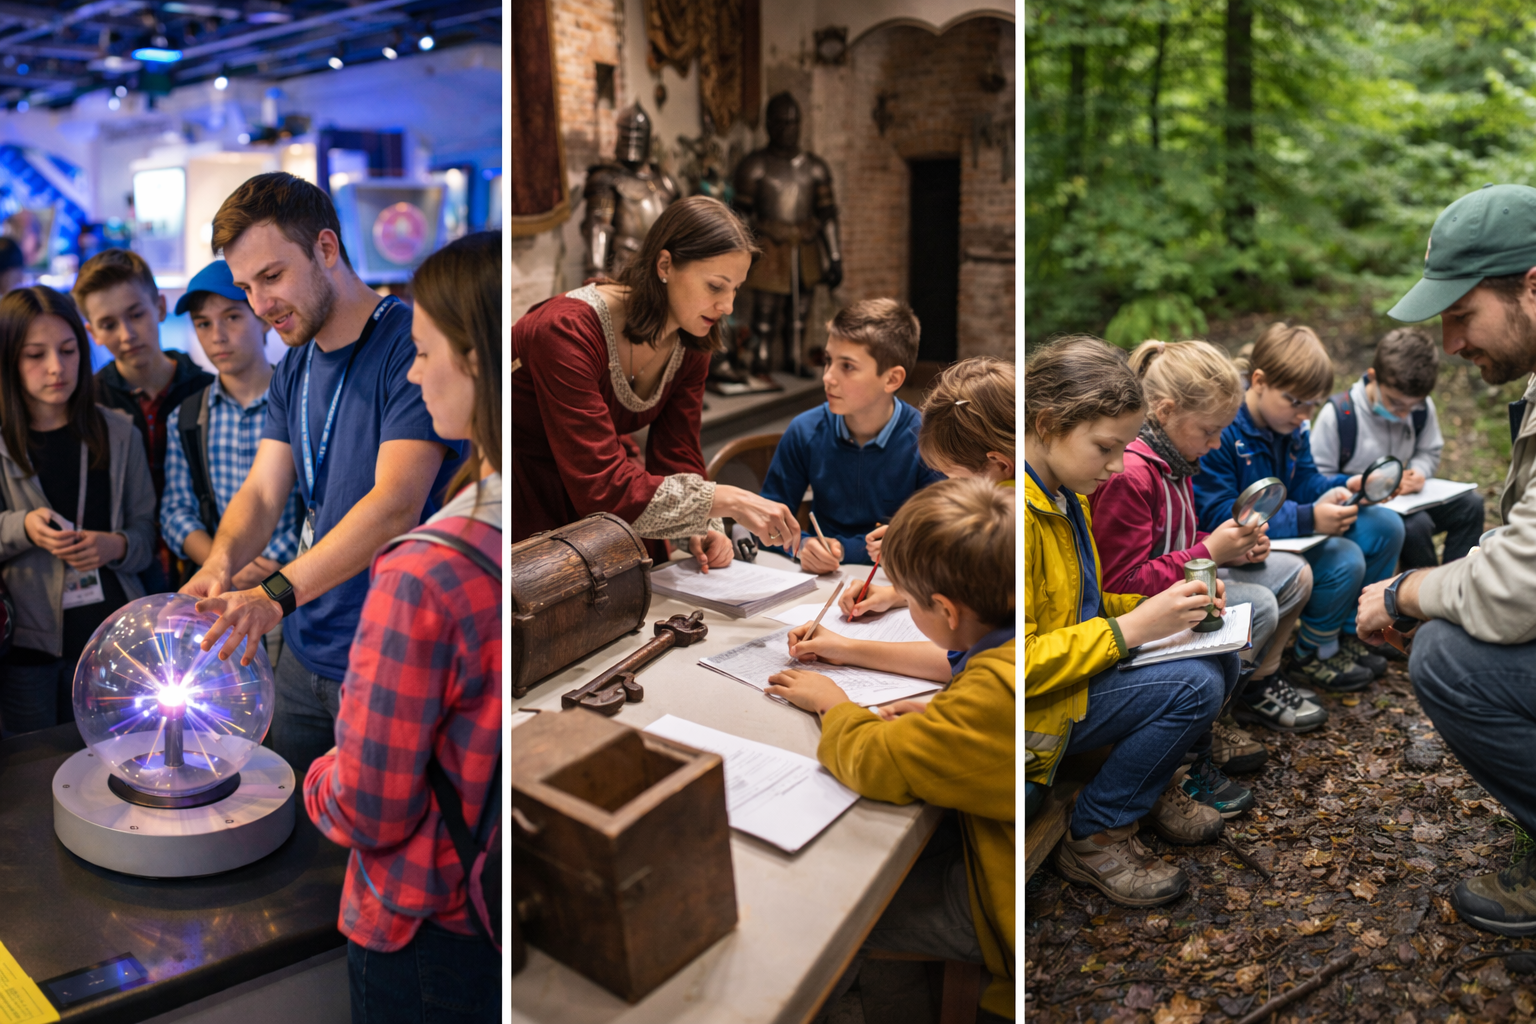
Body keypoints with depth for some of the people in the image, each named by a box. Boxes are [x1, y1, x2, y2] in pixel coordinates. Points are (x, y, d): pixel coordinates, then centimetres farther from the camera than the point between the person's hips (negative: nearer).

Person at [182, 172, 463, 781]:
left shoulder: (415, 345, -17)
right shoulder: (293, 368, 10)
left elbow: (396, 505, -25)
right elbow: (262, 493, 5)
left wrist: (276, 594, -33)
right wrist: (220, 564, -16)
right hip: (304, 656, 7)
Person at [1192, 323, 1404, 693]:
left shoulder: (1291, 425, 5)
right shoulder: (1220, 431, -25)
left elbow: (1304, 483, 11)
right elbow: (1216, 515, -30)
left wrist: (1347, 485, -12)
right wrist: (1307, 519, -35)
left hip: (1289, 534, 10)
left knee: (1386, 525, 3)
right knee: (1343, 560, -27)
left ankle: (1346, 635, 15)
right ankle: (1313, 658, 1)